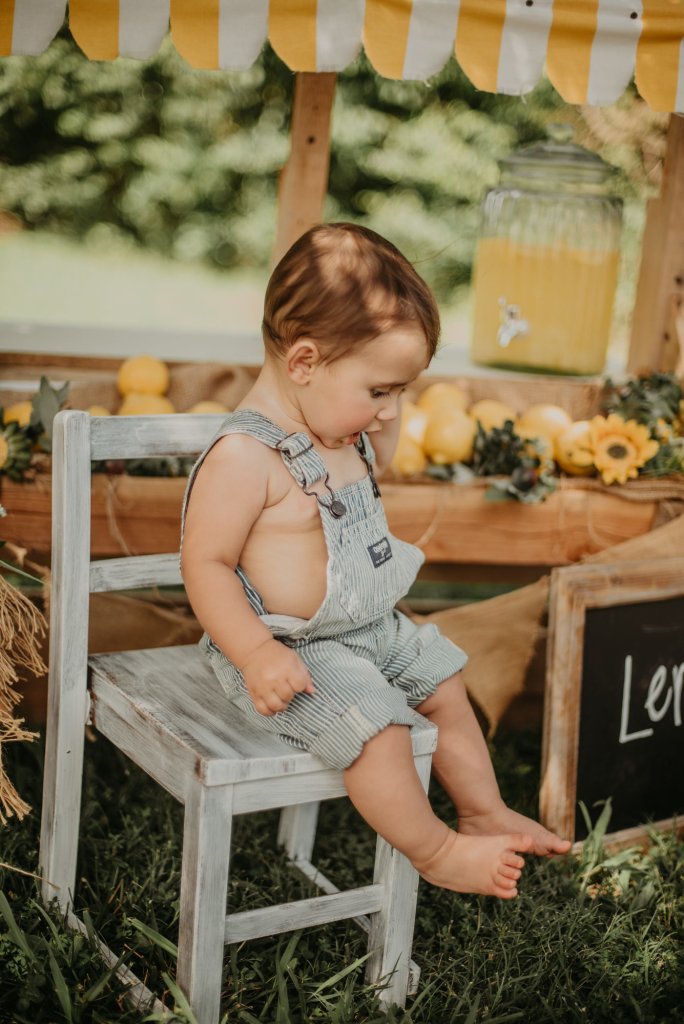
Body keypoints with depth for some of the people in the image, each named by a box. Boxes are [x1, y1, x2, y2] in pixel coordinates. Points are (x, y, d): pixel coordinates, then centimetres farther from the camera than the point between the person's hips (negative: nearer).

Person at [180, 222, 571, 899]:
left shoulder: (339, 427, 2)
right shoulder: (244, 456, -27)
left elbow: (372, 464, 26)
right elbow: (206, 566, -24)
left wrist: (385, 415, 7)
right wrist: (256, 652, -32)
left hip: (372, 629, 10)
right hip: (293, 653, -10)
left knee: (444, 685, 16)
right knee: (377, 728, -24)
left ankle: (484, 812, 35)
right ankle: (434, 850, -1)